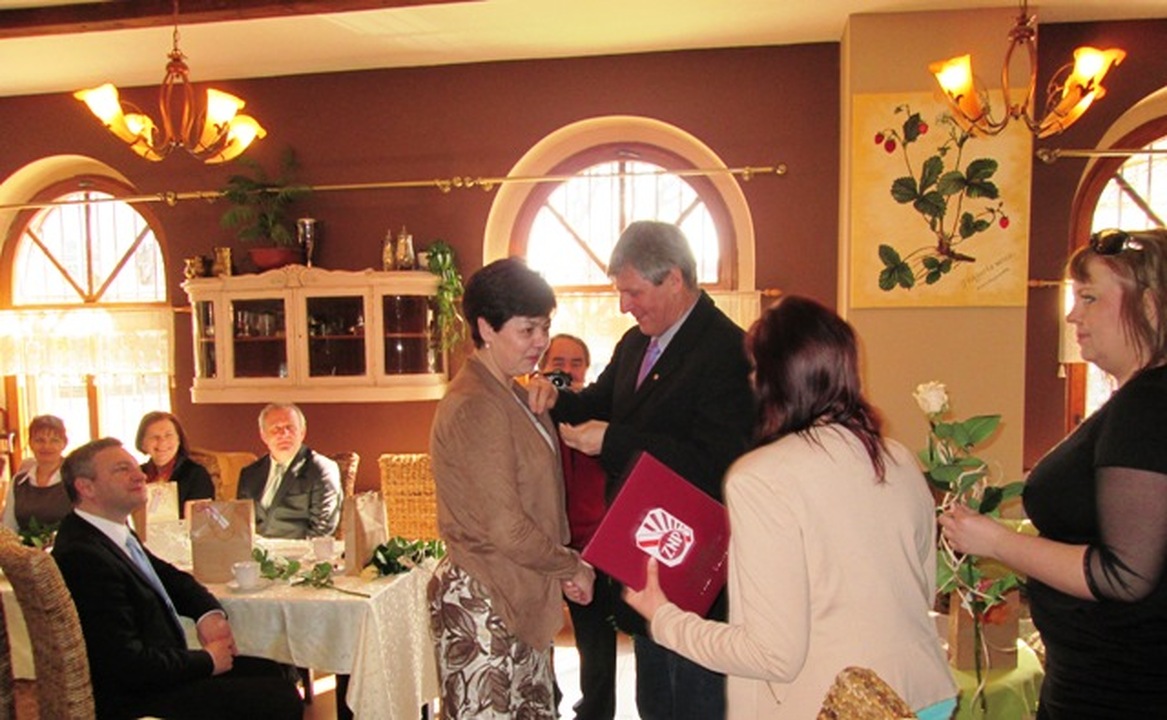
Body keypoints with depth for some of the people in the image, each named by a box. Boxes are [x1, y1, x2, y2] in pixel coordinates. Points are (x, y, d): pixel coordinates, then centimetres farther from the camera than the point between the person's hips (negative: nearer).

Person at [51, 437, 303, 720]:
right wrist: (207, 660, -12)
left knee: (271, 672, 15)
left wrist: (209, 613, -2)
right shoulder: (82, 557, -24)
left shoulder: (116, 533, 5)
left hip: (167, 668, 10)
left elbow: (168, 577, 18)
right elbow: (128, 663, -26)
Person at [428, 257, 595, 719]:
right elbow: (506, 529, -20)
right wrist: (573, 566, -8)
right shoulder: (475, 406, -20)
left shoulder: (512, 395, 11)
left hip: (518, 596, 9)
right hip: (484, 601, -9)